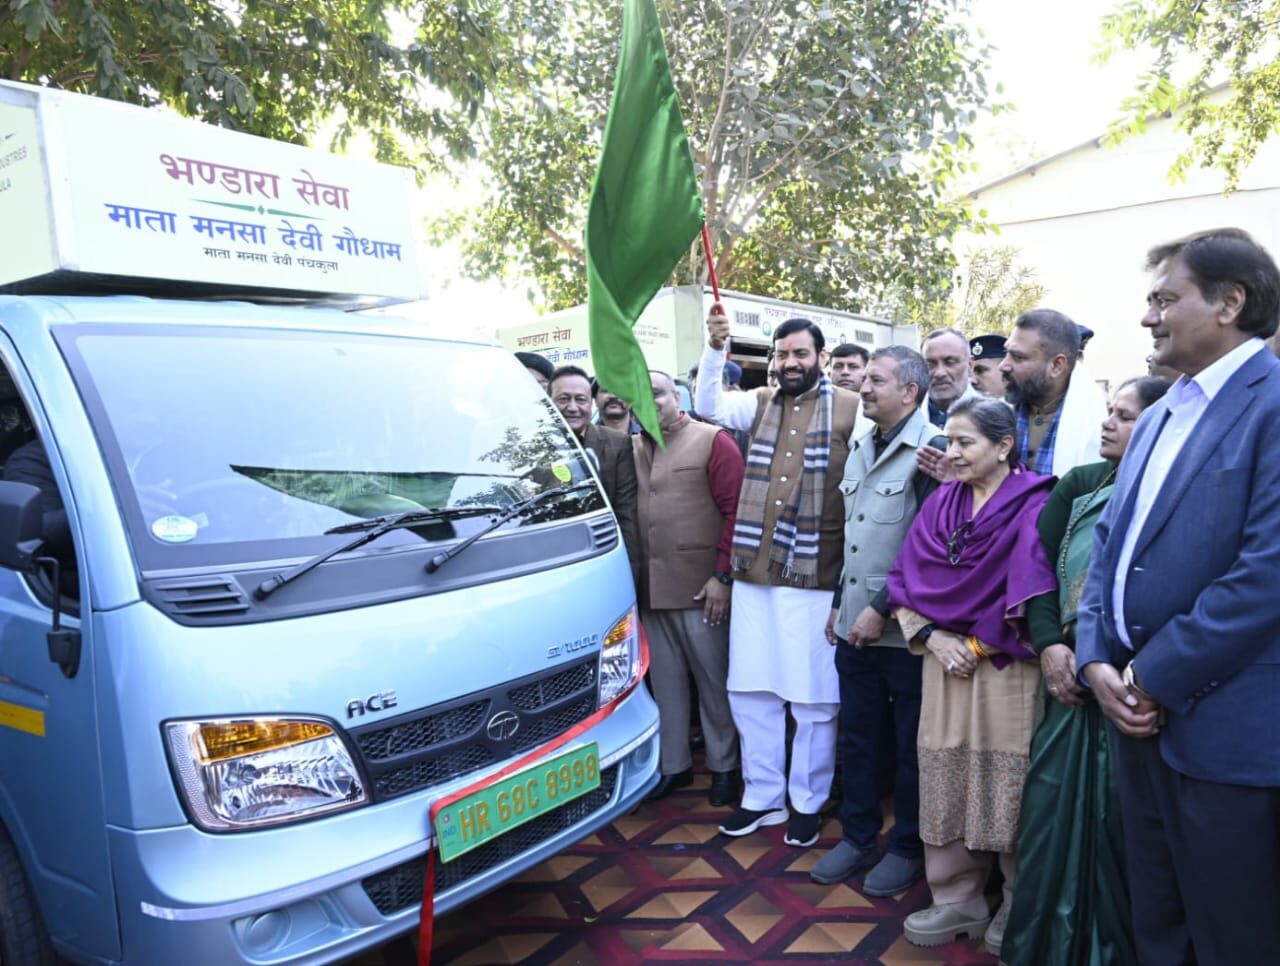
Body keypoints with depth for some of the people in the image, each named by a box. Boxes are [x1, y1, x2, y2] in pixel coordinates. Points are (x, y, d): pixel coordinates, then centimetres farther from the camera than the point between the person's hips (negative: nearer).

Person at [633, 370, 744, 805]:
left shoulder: (713, 441, -4)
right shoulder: (631, 448, 10)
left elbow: (736, 510, -8)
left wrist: (723, 576, -13)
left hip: (701, 587, -4)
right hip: (650, 587, 5)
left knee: (714, 679, 6)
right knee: (665, 680, 14)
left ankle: (724, 766, 24)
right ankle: (673, 765, 28)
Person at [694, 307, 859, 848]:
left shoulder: (851, 409, -3)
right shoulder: (760, 404, 12)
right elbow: (709, 406, 2)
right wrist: (715, 348, -10)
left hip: (816, 579, -4)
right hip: (754, 574, 5)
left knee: (814, 699, 7)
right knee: (750, 692, 13)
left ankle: (808, 803, 27)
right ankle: (763, 796, 31)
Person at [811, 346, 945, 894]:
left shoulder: (931, 450, -13)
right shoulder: (860, 450, 12)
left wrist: (881, 607, -17)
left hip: (903, 627, -7)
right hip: (855, 623, 7)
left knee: (910, 745, 9)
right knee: (856, 736, 16)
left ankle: (908, 847, 27)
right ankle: (858, 837, 31)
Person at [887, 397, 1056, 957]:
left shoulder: (1033, 506, -8)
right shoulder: (940, 503, 8)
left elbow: (1035, 591, -13)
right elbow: (905, 580, 8)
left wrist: (978, 644, -9)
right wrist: (931, 638, -6)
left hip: (1007, 671, -4)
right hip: (946, 663, 5)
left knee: (1010, 788, 4)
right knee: (945, 784, 9)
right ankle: (957, 898, 25)